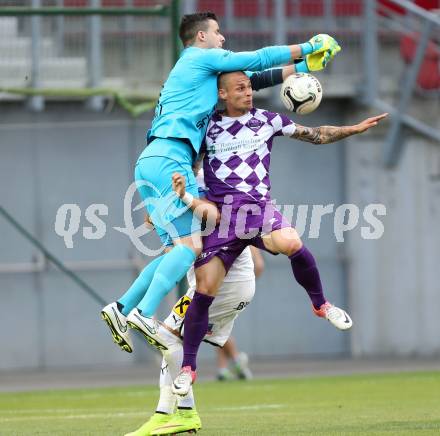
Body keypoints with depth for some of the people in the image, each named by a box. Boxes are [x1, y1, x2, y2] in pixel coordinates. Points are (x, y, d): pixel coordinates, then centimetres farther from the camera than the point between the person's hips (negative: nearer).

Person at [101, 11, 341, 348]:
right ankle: (145, 313, -28)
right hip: (170, 159, -9)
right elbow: (259, 60, 4)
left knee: (180, 250, 8)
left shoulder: (194, 69, 31)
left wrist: (300, 68, 30)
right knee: (191, 245, -16)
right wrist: (308, 49, 16)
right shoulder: (203, 57, 4)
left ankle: (122, 308, -1)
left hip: (150, 163, 9)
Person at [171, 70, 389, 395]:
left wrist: (356, 128, 6)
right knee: (204, 290, -8)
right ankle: (188, 368, 6)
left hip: (260, 209, 0)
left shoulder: (266, 120, 10)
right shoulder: (207, 127, 8)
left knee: (291, 244, -33)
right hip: (221, 214, 0)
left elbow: (315, 135, 15)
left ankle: (321, 305, -8)